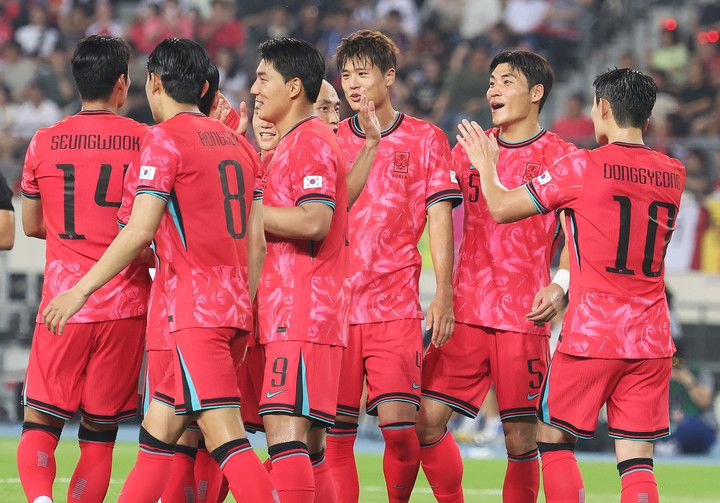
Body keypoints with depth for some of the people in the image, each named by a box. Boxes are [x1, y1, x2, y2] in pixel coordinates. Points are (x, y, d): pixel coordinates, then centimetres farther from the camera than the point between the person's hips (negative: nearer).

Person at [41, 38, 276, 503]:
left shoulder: (165, 138, -7)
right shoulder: (238, 143, 16)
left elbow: (139, 232, -14)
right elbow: (256, 241, 15)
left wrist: (81, 291, -8)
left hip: (196, 309, -8)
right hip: (235, 308, 8)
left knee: (225, 437, -14)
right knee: (159, 430, 14)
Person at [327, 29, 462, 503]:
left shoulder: (424, 139, 5)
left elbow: (439, 219, 3)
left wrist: (444, 296, -5)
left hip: (396, 308, -2)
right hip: (335, 304, 2)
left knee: (399, 423, -11)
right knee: (335, 431, -2)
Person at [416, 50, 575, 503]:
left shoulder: (562, 157, 1)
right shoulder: (467, 150, 13)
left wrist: (561, 285, -15)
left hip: (524, 316, -4)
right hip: (465, 310, 4)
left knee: (521, 438, -4)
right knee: (428, 418, -4)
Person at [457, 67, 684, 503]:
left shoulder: (582, 168, -8)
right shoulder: (673, 175, 7)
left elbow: (501, 208, 0)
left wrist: (486, 164, 19)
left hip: (590, 336, -4)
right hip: (652, 340, 4)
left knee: (553, 439, 11)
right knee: (637, 461, 1)